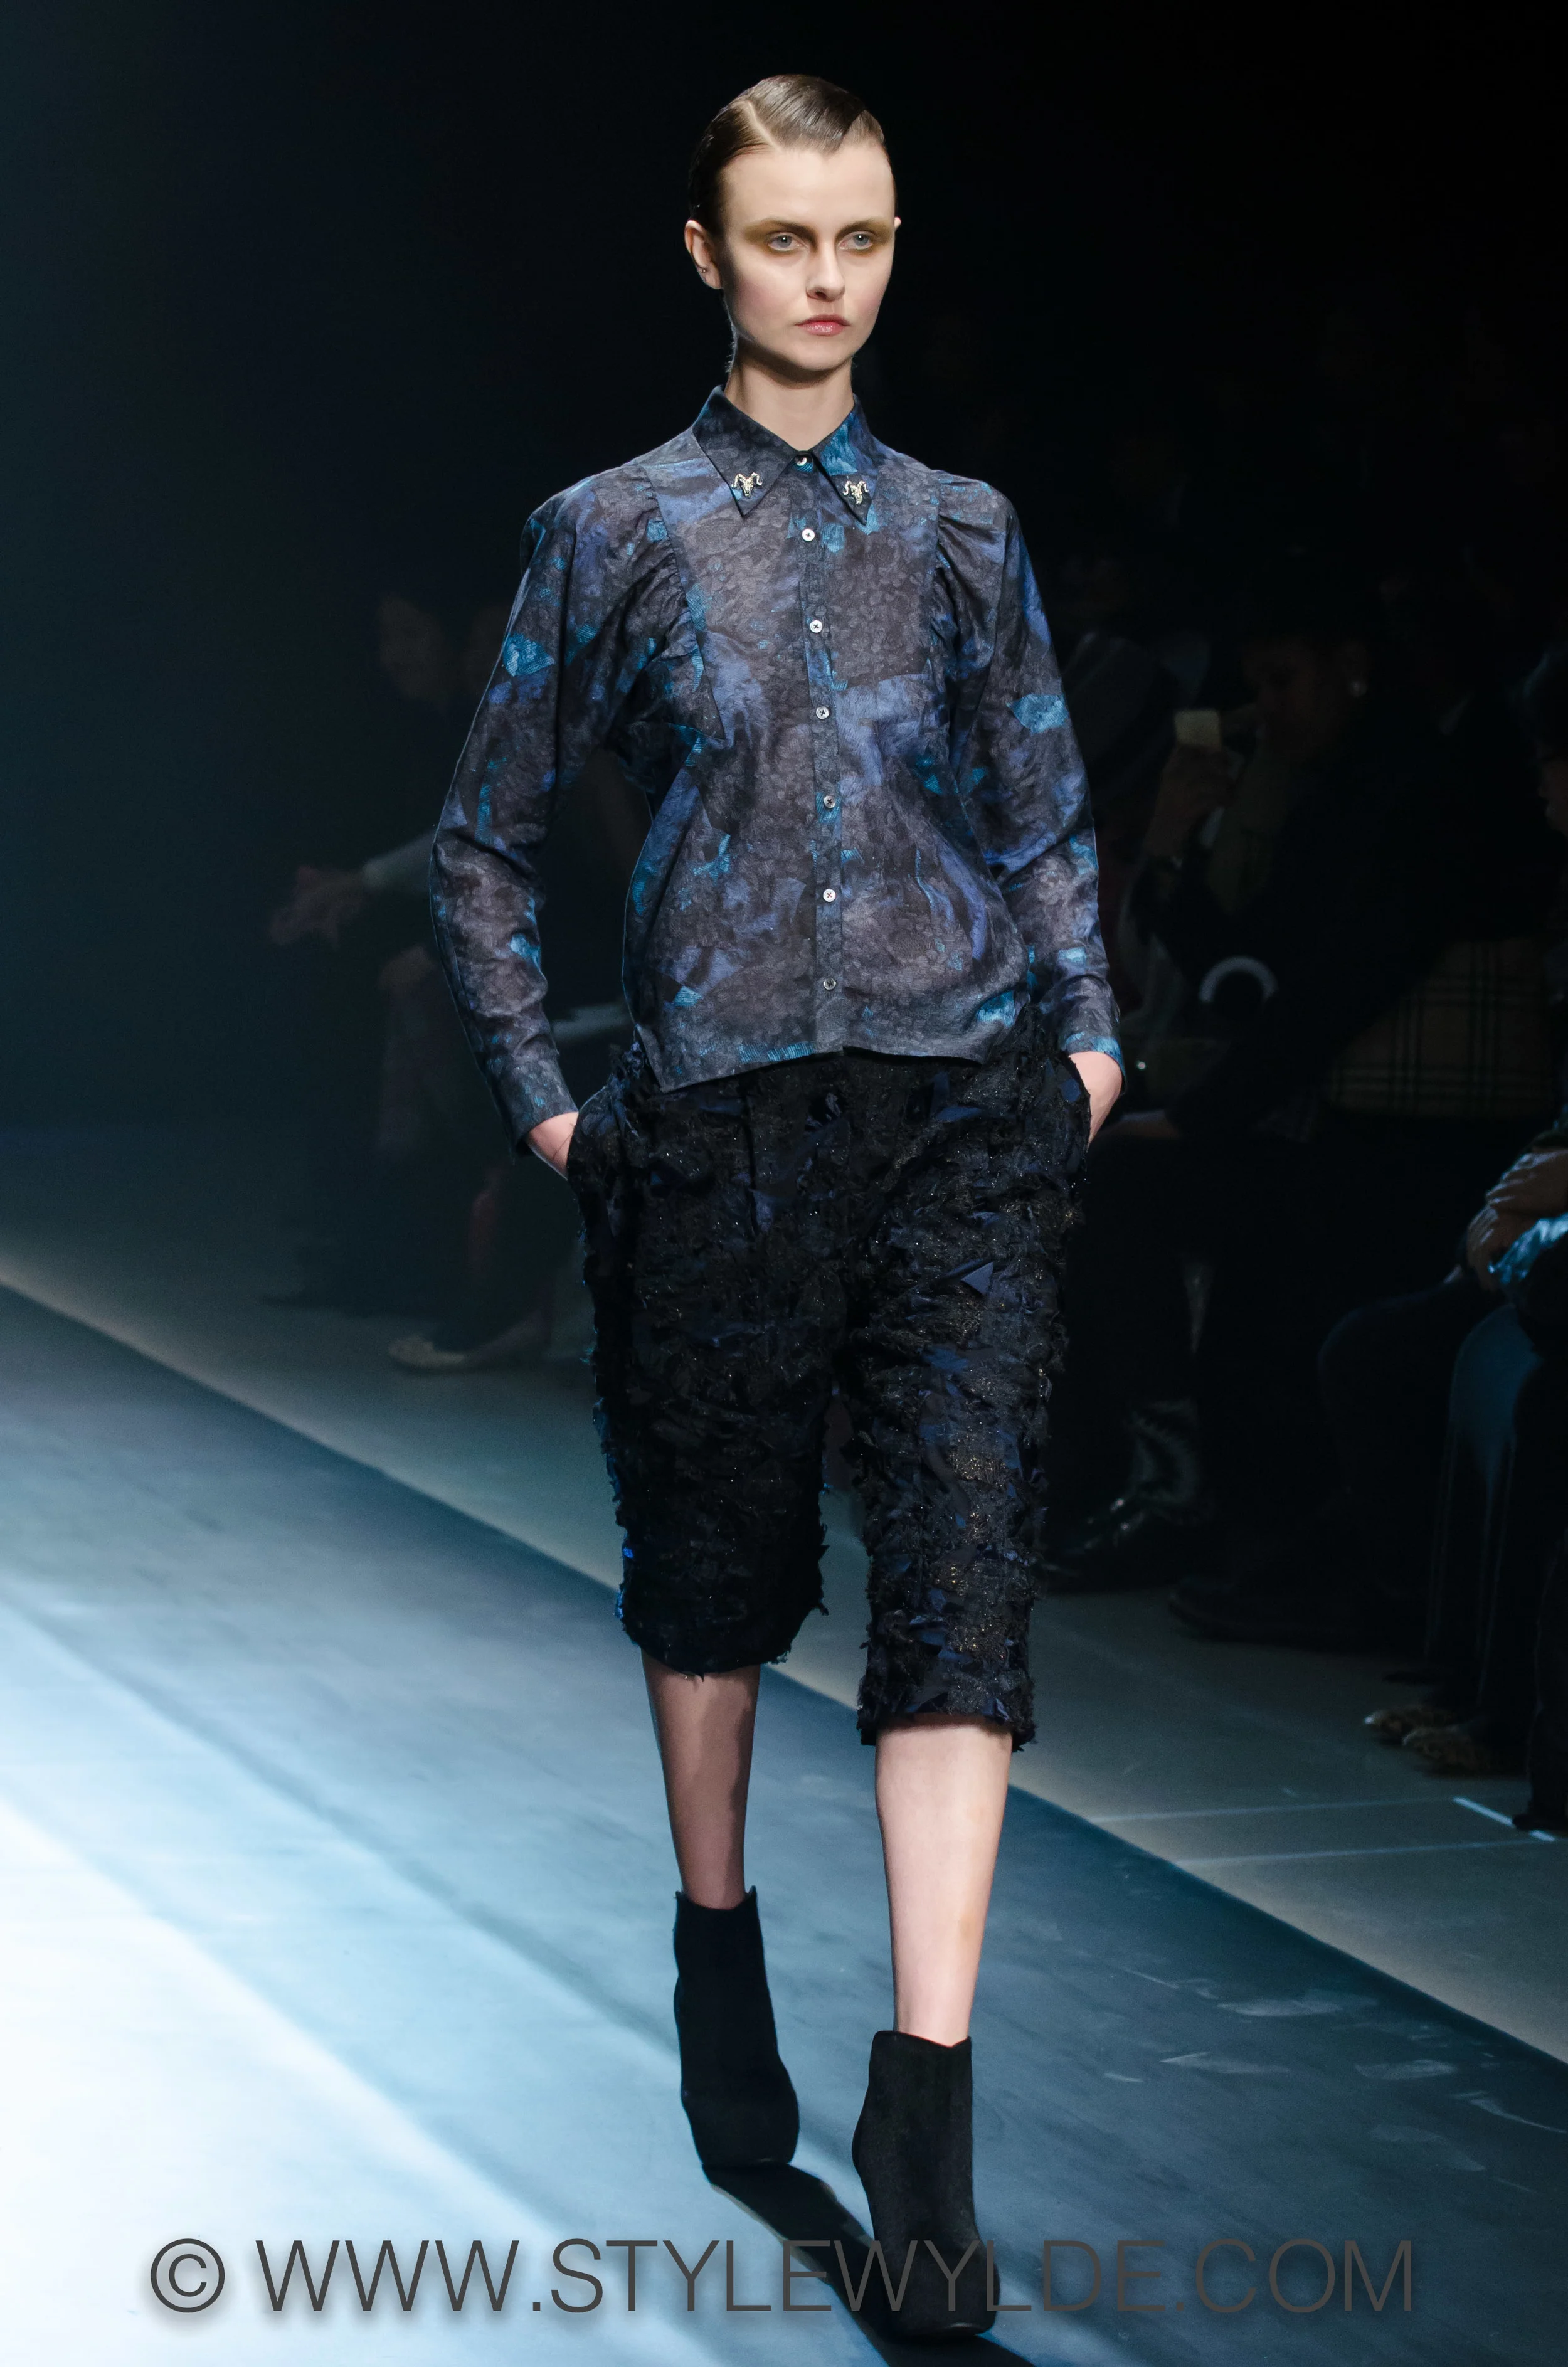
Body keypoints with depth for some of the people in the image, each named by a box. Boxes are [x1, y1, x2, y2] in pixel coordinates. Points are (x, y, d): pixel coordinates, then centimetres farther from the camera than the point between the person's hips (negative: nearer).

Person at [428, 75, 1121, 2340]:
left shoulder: (966, 534, 11)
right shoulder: (613, 532, 5)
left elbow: (1050, 814, 20)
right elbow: (489, 839, 11)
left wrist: (1088, 1031, 6)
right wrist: (544, 1099, 4)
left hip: (966, 1114, 0)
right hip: (722, 1119, 0)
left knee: (965, 1563, -11)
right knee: (717, 1557, 12)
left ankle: (927, 2092, -14)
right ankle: (719, 1946, 34)